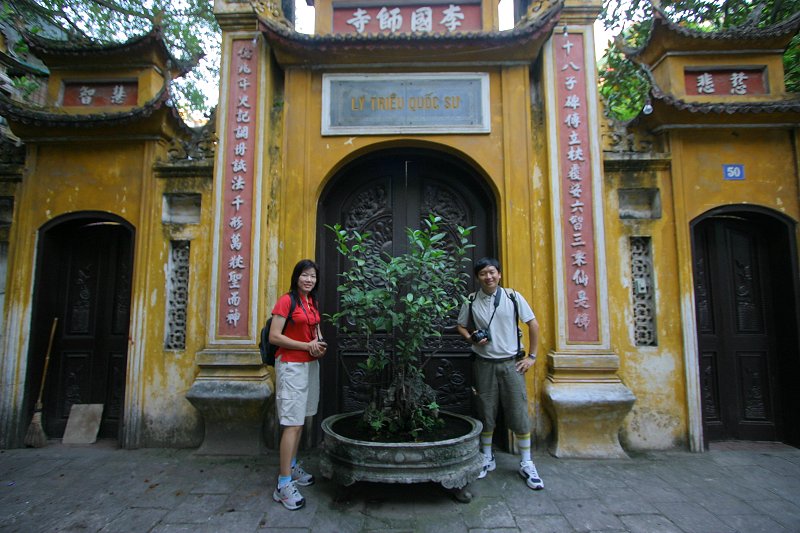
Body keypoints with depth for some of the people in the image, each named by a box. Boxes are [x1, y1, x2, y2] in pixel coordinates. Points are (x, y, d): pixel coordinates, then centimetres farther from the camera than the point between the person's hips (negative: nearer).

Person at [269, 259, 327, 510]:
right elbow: (274, 336, -16)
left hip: (310, 364, 8)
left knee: (300, 420, 16)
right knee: (293, 423, -7)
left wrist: (320, 345, 0)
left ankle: (292, 466, 31)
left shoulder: (313, 303, 10)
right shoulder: (286, 301, -12)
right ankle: (283, 485, 1)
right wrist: (306, 345, -18)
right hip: (291, 365, -8)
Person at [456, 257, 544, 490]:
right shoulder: (471, 301, -1)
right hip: (484, 364, 1)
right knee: (486, 412, 10)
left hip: (512, 363, -1)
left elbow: (533, 324, 1)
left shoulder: (513, 297, -4)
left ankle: (526, 464, 18)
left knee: (519, 412, 2)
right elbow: (461, 326, 12)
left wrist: (532, 356, 0)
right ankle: (487, 458, 29)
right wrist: (472, 338, -9)